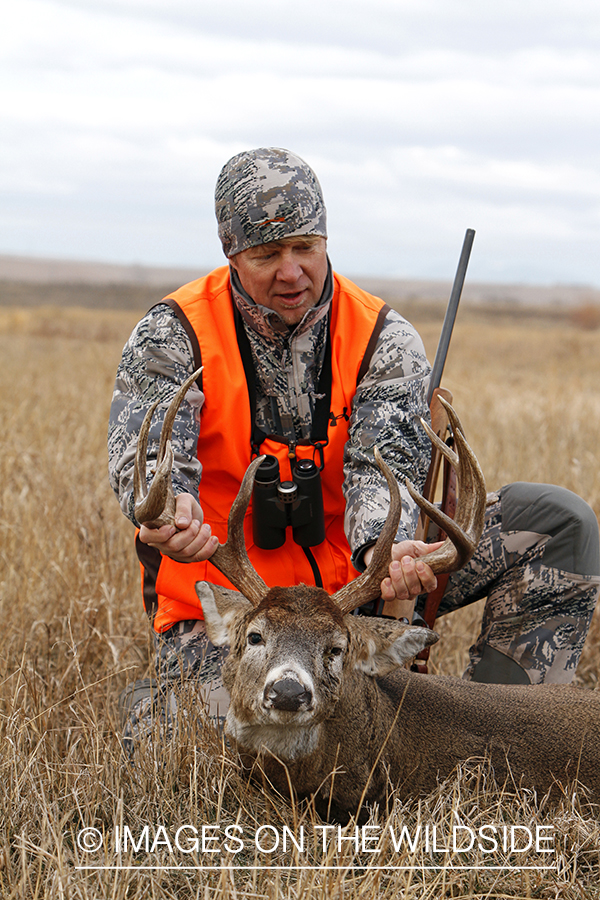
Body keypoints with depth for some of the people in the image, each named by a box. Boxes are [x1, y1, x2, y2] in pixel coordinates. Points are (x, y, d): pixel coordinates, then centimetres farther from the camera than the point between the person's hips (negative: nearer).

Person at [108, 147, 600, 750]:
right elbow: (144, 456, -23)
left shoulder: (384, 340, -5)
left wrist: (382, 549, -43)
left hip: (352, 577, 3)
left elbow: (384, 465, -19)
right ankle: (158, 709, 5)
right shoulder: (172, 336, -9)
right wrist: (167, 516, -50)